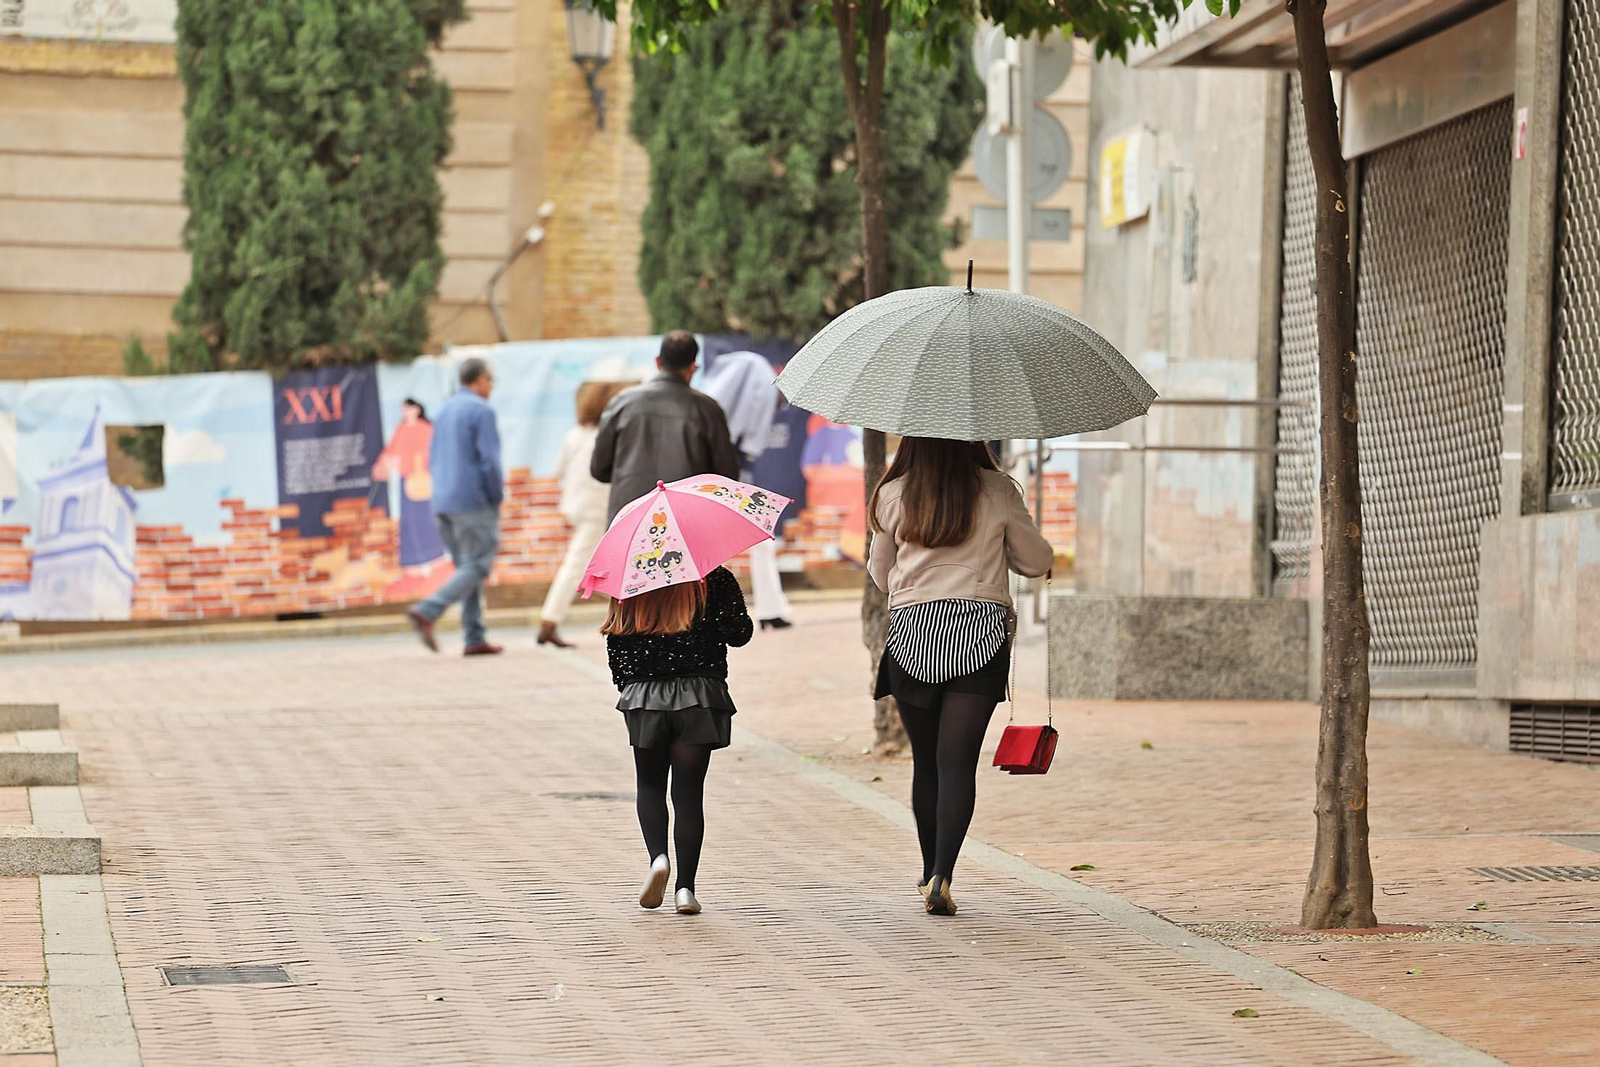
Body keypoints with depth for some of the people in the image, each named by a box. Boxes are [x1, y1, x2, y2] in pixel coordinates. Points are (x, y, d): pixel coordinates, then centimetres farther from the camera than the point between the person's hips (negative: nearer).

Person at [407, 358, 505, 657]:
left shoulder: (445, 410, 15)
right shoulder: (481, 411, -10)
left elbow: (432, 460, 19)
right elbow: (489, 461, -17)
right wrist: (497, 498, -6)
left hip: (444, 502, 8)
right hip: (474, 503, -8)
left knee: (468, 569, 10)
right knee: (476, 568, -6)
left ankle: (475, 638, 5)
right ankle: (427, 612, -21)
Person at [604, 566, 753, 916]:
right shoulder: (715, 579, -3)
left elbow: (615, 637, 4)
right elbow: (738, 634, -7)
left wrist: (625, 683, 16)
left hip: (644, 695, 1)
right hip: (699, 695, -1)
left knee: (650, 785, 17)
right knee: (689, 791, 3)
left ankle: (658, 856, -9)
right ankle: (685, 886, -2)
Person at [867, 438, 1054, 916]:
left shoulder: (894, 495, 4)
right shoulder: (998, 491, 1)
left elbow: (881, 575, 15)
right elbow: (1038, 562, 10)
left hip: (911, 633, 1)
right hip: (982, 631, -1)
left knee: (925, 762, 12)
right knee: (957, 760, -5)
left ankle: (931, 873, 21)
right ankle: (941, 875, -18)